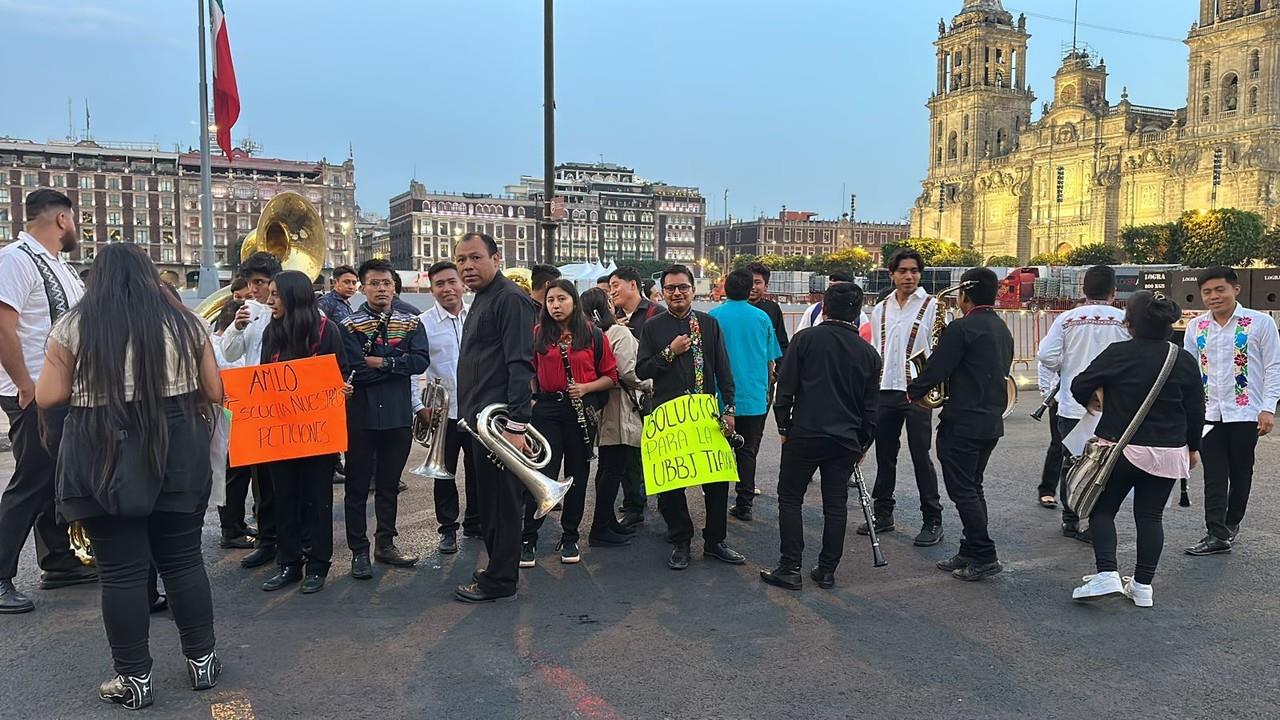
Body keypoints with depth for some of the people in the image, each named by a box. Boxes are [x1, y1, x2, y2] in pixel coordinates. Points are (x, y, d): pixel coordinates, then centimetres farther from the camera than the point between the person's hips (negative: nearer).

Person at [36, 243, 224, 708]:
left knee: (121, 570, 6)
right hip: (176, 453, 2)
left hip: (104, 458, -2)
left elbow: (48, 397, -1)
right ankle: (201, 660, 22)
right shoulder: (184, 321, 3)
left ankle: (134, 678, 15)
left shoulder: (75, 326, -1)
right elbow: (215, 393, 4)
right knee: (184, 560, 12)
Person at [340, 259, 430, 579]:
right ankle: (359, 551, 16)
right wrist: (398, 364, -11)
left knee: (389, 483, 14)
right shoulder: (350, 326, -5)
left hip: (399, 416, 3)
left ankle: (385, 544, 27)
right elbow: (355, 371, -17)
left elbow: (421, 360, -9)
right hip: (361, 416, -3)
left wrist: (382, 363, -16)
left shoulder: (411, 323, 6)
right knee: (358, 486, 6)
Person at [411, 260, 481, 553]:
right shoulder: (422, 323, -6)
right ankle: (448, 528, 22)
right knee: (445, 472, 8)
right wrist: (419, 405, -9)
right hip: (442, 411, -2)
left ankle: (475, 523, 29)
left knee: (477, 469, 12)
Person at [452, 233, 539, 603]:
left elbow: (520, 365, -20)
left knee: (502, 501, -2)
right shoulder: (481, 300, 18)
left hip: (500, 420, -10)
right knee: (489, 499, 17)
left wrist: (516, 425, -25)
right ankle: (498, 568, 29)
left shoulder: (510, 298, -13)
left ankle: (499, 581, 8)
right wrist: (472, 415, 19)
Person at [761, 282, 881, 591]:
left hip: (804, 434, -3)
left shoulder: (805, 339, -5)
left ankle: (790, 569, 6)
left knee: (790, 499, 7)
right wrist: (863, 444, 20)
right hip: (846, 440, 4)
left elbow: (785, 388, -6)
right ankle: (827, 570, 17)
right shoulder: (868, 353, 5)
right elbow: (871, 406, 10)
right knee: (836, 504, 11)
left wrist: (784, 427, 5)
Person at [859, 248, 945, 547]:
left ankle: (932, 521, 7)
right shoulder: (879, 310, 12)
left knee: (921, 456, -2)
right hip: (884, 391, 5)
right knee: (884, 455, 11)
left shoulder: (932, 306, -2)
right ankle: (883, 514, 23)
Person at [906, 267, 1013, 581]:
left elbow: (936, 369, -15)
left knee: (962, 490, -2)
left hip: (962, 422, -9)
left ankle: (984, 557, -1)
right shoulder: (1003, 329, 12)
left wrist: (911, 392, 0)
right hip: (992, 421, 9)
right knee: (973, 488, 15)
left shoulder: (961, 328, -16)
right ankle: (971, 553, 20)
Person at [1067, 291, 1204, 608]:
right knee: (1150, 516, 11)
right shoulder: (1185, 361, 1)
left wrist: (1089, 403, 14)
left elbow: (1080, 385, -8)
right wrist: (1193, 447, 18)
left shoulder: (1118, 353, -11)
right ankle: (1142, 586, 14)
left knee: (1102, 510, 7)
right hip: (1168, 453, 4)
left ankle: (1107, 574, -9)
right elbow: (1196, 410, 6)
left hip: (1120, 448, -3)